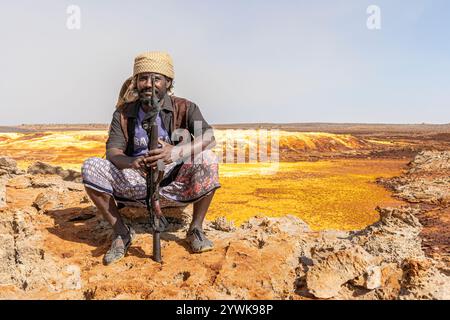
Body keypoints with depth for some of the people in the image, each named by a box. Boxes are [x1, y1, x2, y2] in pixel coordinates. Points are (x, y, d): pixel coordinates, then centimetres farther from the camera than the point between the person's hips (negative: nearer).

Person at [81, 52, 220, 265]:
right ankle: (121, 232, -3)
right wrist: (131, 162, -34)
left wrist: (176, 152, -41)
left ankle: (196, 229, -10)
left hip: (176, 183, -2)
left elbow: (209, 138, -21)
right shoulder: (123, 114, 3)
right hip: (136, 183, 2)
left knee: (206, 159, -28)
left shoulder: (184, 108, -5)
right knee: (90, 167, -16)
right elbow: (112, 151, -8)